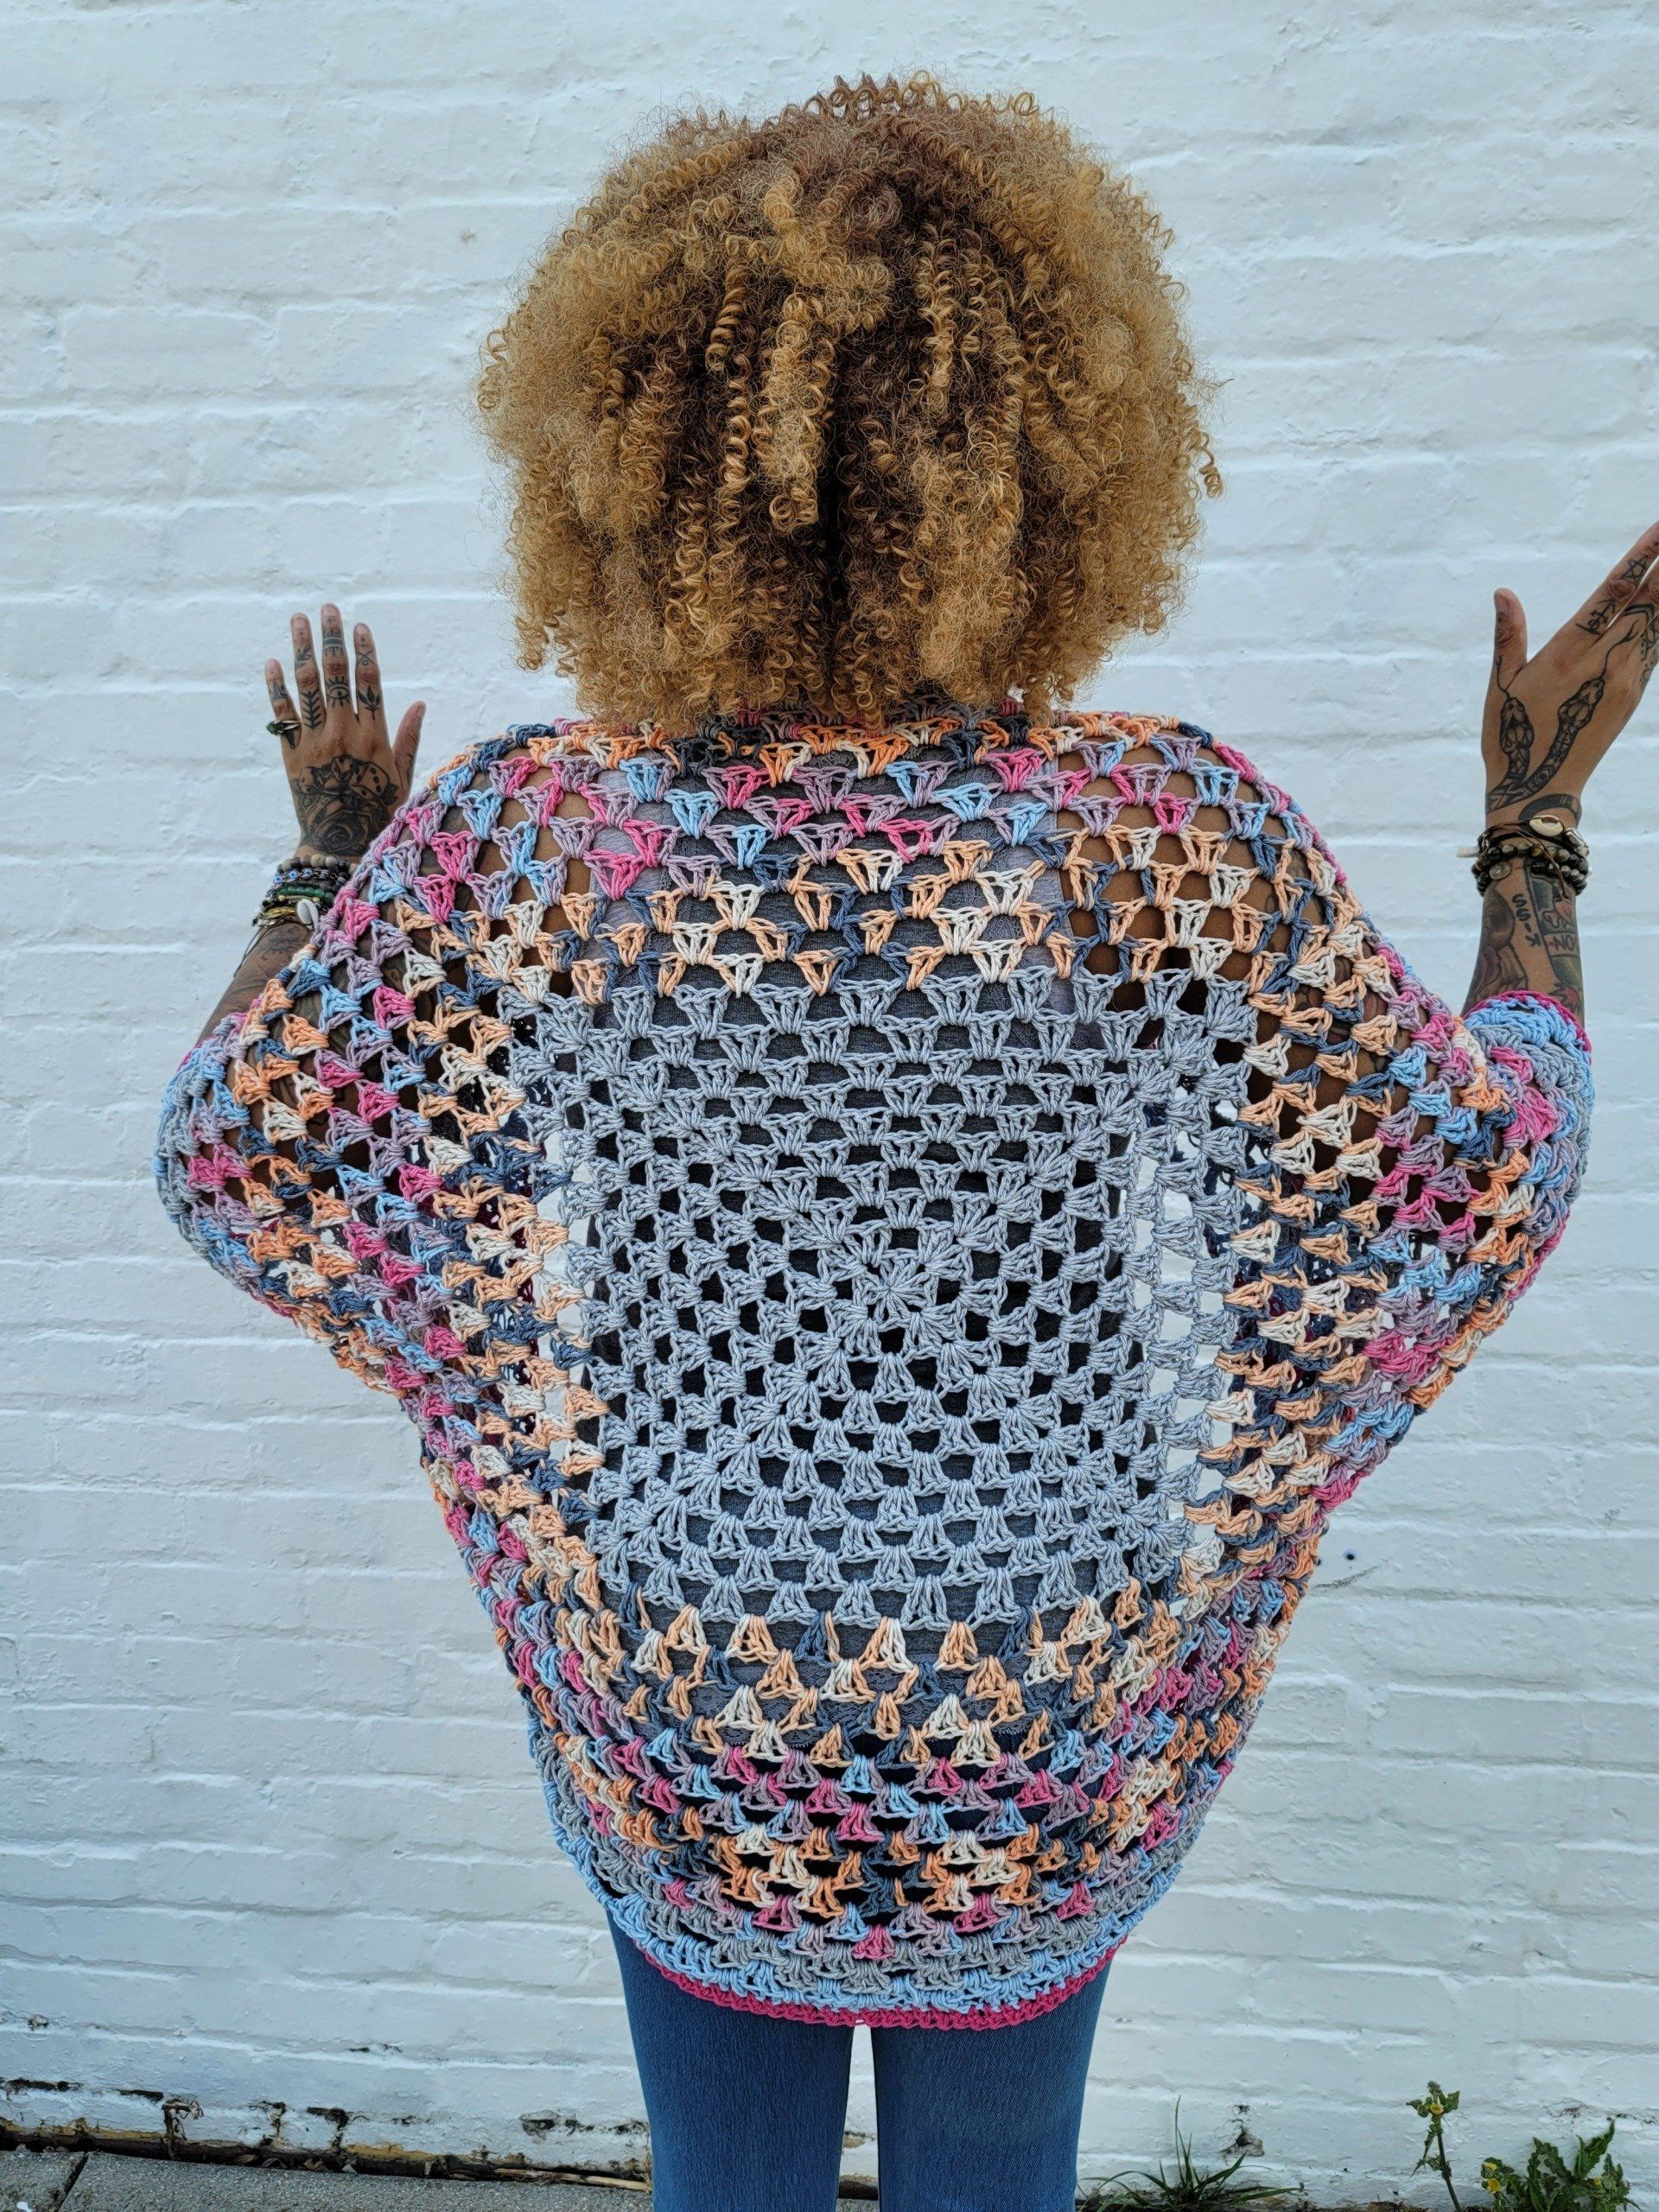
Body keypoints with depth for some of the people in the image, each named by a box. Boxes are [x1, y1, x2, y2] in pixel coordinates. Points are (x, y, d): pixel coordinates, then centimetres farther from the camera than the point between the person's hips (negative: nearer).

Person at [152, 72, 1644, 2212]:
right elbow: (1488, 1186, -9)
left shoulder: (526, 848, -23)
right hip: (1054, 1731, 1)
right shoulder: (1185, 847, -24)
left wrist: (329, 848, 7)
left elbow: (232, 1158, -7)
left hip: (687, 1728, 0)